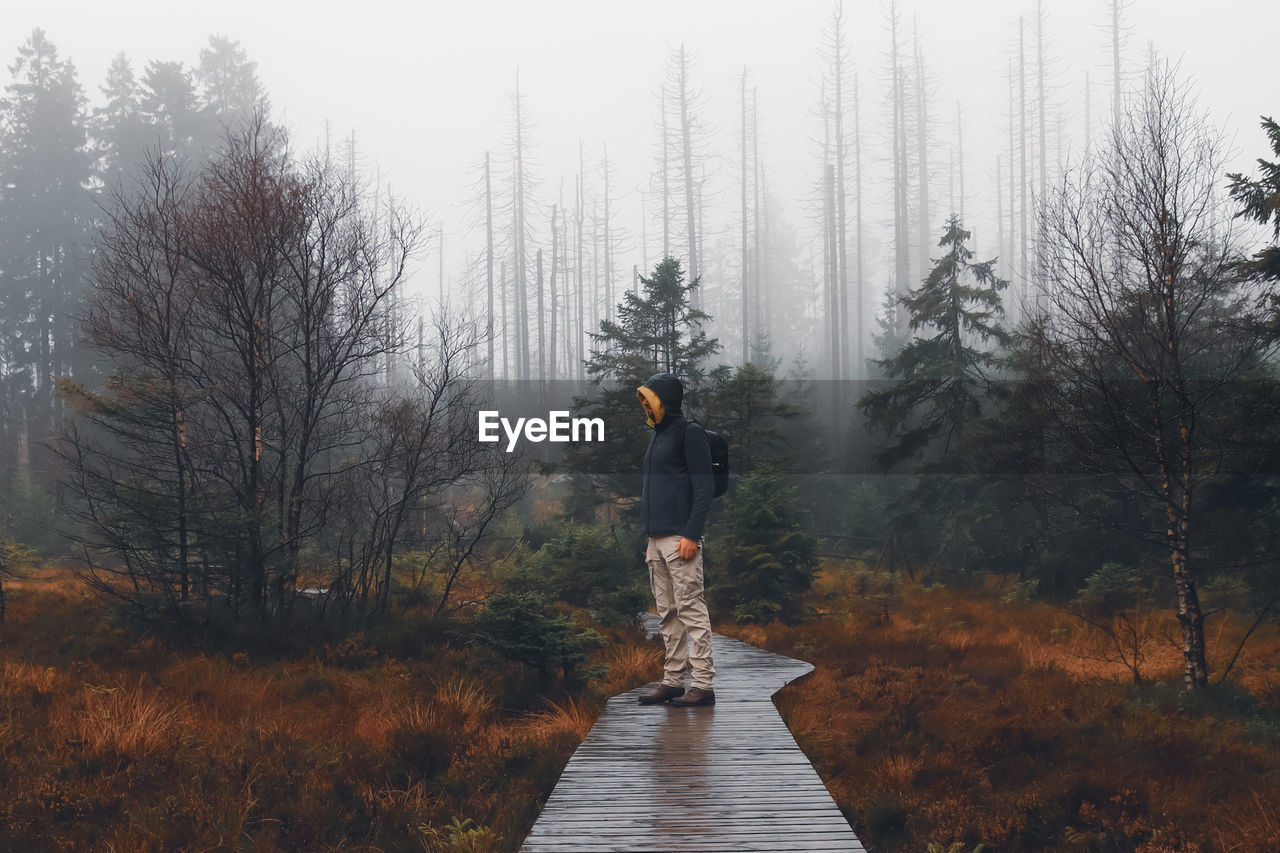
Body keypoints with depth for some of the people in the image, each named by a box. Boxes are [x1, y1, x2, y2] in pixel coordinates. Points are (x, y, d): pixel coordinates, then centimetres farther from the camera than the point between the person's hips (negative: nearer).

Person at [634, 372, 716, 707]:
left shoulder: (689, 432, -6)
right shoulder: (657, 435, 20)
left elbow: (704, 488, -12)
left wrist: (691, 535, -19)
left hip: (680, 538, -9)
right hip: (657, 539, 9)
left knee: (691, 609, -9)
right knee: (667, 614, 9)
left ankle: (702, 683, -9)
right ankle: (672, 681, 11)